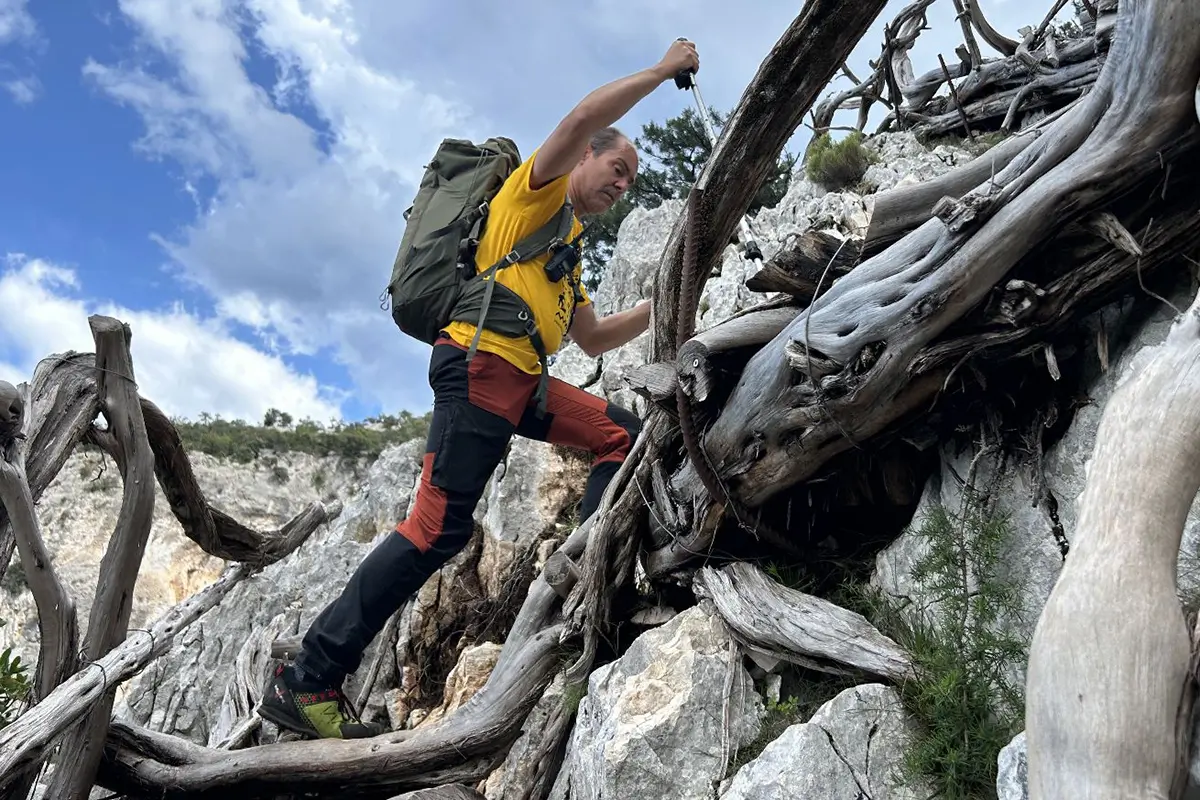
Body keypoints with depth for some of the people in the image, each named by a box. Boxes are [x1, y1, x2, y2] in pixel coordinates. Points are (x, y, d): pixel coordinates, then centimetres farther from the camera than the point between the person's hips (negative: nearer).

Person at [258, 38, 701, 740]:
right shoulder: (535, 190, 9)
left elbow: (593, 339, 35)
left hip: (524, 380, 9)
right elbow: (582, 119, -10)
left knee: (624, 434, 5)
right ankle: (307, 681, -13)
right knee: (438, 528, -16)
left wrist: (656, 307, 26)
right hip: (480, 360, -9)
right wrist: (663, 70, -1)